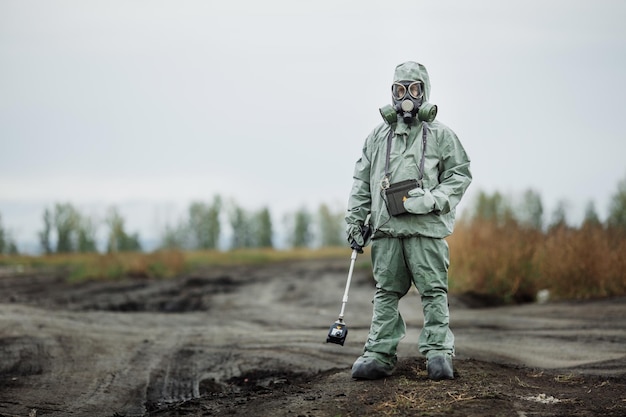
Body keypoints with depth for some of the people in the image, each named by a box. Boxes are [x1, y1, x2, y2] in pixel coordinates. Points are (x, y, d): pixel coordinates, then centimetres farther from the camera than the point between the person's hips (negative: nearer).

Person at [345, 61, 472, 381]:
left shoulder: (440, 135, 8)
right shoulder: (377, 137, 16)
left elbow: (459, 175, 5)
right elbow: (361, 182, 18)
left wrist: (431, 201, -9)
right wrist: (355, 220, 11)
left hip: (426, 226, -3)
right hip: (386, 226, 3)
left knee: (433, 291, -4)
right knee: (386, 292, 4)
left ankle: (439, 353, -3)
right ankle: (380, 354, 6)